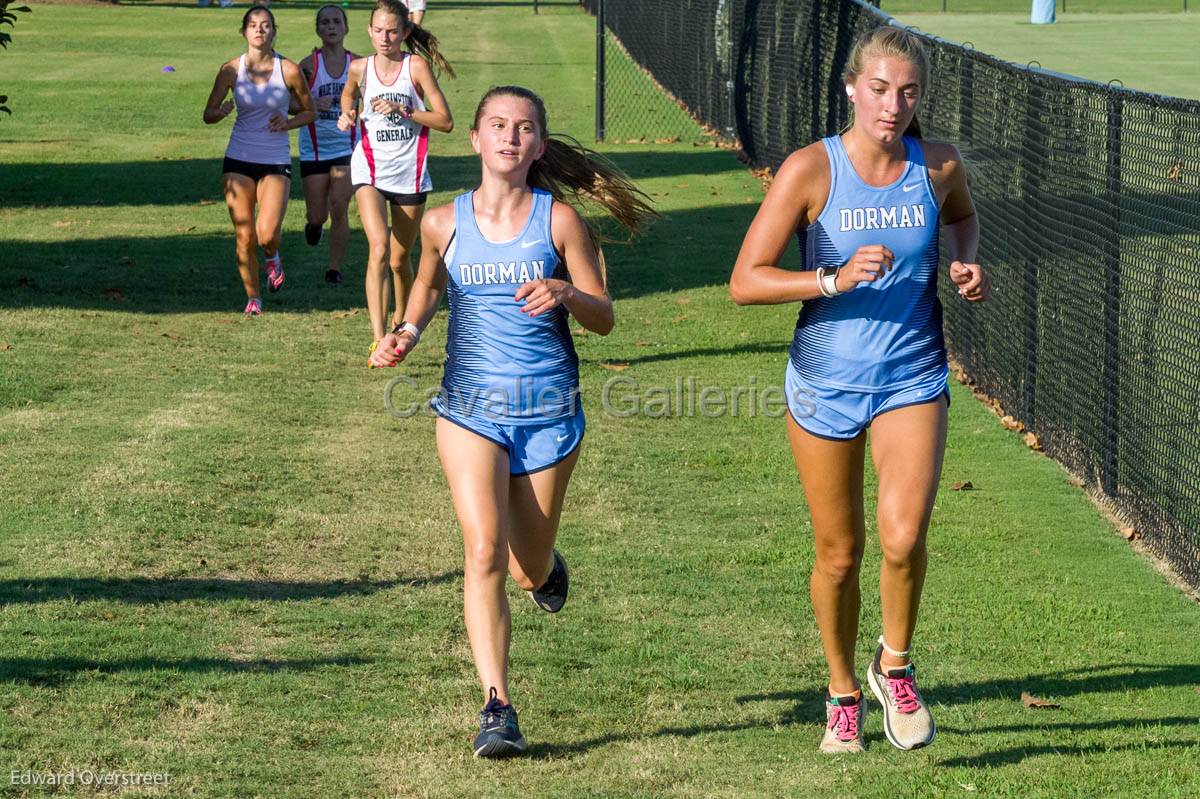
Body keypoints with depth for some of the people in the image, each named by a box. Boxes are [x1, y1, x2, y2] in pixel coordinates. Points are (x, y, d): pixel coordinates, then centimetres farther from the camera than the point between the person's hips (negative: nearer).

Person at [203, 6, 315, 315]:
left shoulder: (289, 70, -5)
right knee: (245, 236, -2)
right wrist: (222, 111, -20)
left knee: (267, 234, -15)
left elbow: (309, 112, 8)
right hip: (239, 160, 1)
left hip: (276, 162, -1)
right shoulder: (231, 69, -3)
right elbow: (208, 114, 3)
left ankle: (272, 258, 22)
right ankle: (253, 299, 16)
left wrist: (288, 123, -12)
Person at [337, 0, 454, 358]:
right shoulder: (360, 68, 1)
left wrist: (403, 110, -19)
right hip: (370, 169, 0)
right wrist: (347, 115, 4)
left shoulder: (417, 66, -6)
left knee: (400, 259, 12)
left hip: (410, 171, 0)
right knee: (379, 248, -20)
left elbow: (445, 121, -8)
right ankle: (378, 339, -27)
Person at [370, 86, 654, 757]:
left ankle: (546, 566, 49)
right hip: (471, 406, 0)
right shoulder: (444, 224, 2)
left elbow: (604, 318, -1)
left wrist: (564, 292, -21)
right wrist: (408, 334, 3)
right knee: (485, 554, -17)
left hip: (548, 408, 0)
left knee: (531, 570, 11)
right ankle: (498, 707, -15)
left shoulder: (559, 218, -3)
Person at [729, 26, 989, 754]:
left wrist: (968, 261, 0)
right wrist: (836, 279, -28)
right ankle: (844, 694, 34)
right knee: (839, 554, 10)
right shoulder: (810, 169, -13)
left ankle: (895, 666, 8)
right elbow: (745, 282, -15)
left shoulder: (940, 166, -5)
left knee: (903, 535, -20)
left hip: (912, 379, 1)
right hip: (826, 384, -1)